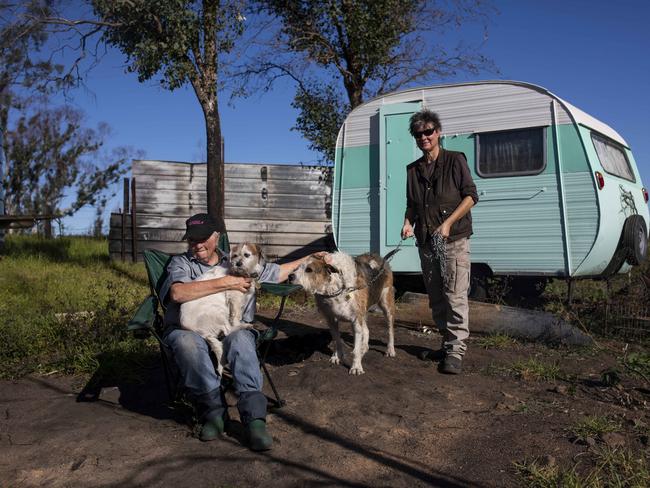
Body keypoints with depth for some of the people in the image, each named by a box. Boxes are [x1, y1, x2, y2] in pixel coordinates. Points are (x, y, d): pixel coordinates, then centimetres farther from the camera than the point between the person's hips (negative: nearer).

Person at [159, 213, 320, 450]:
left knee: (241, 339, -35)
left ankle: (254, 417, -40)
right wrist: (226, 282, -11)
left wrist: (310, 258, 30)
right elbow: (177, 293, -11)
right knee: (187, 342, -37)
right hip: (188, 329, -1)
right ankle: (213, 408, -25)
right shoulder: (180, 262, 12)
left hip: (230, 330, 1)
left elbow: (278, 273, 30)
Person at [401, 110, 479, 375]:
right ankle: (447, 343, 22)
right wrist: (408, 222, 1)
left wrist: (448, 223, -14)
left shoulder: (455, 160, 0)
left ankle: (456, 351, -4)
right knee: (436, 298, 10)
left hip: (454, 240, -6)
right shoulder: (413, 169, 15)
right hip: (426, 242, 6)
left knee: (455, 296, -9)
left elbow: (471, 196, -5)